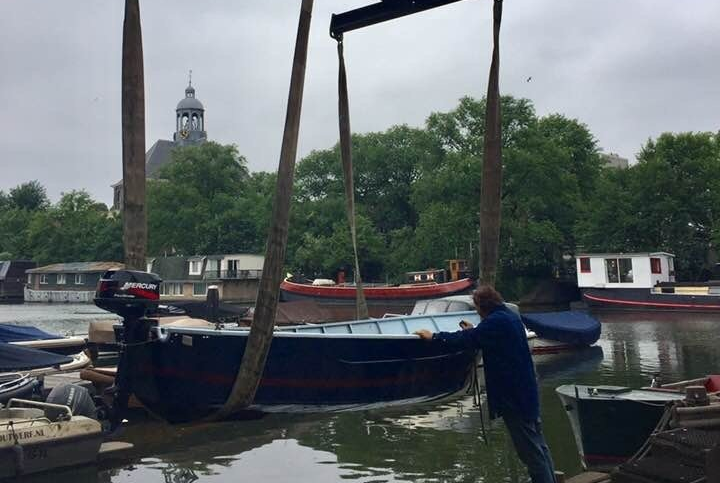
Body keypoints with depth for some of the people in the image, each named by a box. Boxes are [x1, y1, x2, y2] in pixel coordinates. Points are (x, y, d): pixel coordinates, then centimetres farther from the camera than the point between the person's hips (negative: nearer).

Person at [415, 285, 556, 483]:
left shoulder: (495, 321, -19)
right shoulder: (510, 316, 11)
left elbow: (466, 339, -20)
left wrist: (434, 336, -11)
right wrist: (473, 331, 26)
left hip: (512, 395, -10)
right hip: (525, 391, 10)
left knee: (529, 448, -2)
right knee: (537, 443, 17)